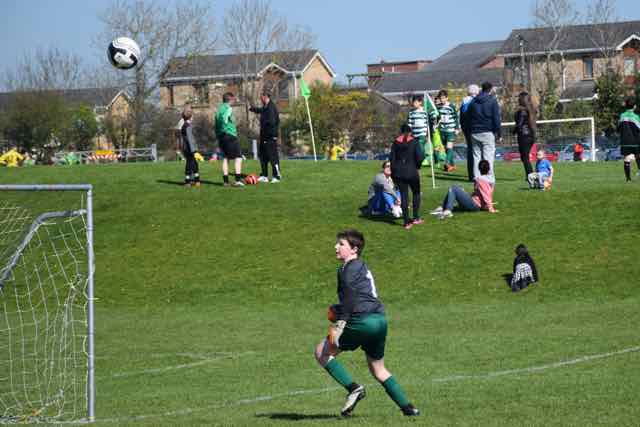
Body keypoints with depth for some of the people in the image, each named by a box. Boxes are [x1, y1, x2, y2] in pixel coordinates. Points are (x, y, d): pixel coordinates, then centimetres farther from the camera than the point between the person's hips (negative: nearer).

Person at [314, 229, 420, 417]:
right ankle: (407, 407, 18)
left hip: (363, 322, -9)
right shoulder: (362, 267, 24)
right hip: (380, 320, 9)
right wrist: (338, 310, 24)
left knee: (322, 352, -1)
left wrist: (338, 324, -23)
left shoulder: (348, 269, -5)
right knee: (378, 369, 23)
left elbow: (349, 297, -18)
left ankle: (353, 388, -10)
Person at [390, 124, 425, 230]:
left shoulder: (396, 143, 3)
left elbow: (392, 158, 4)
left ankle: (407, 222, 5)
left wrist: (393, 173, 12)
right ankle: (416, 218, 18)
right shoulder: (414, 142, -6)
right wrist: (417, 166, 6)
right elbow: (420, 157, -13)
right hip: (412, 172, -2)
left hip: (399, 173, 2)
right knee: (416, 193, 19)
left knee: (403, 196, 7)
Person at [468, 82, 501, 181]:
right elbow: (496, 118, -6)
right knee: (488, 156, -6)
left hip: (475, 133, 5)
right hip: (487, 132, -5)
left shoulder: (474, 101, 13)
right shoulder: (492, 100, -3)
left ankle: (477, 177, 6)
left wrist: (470, 131, 16)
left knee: (476, 156, 8)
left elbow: (469, 118, 14)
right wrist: (499, 134, -2)